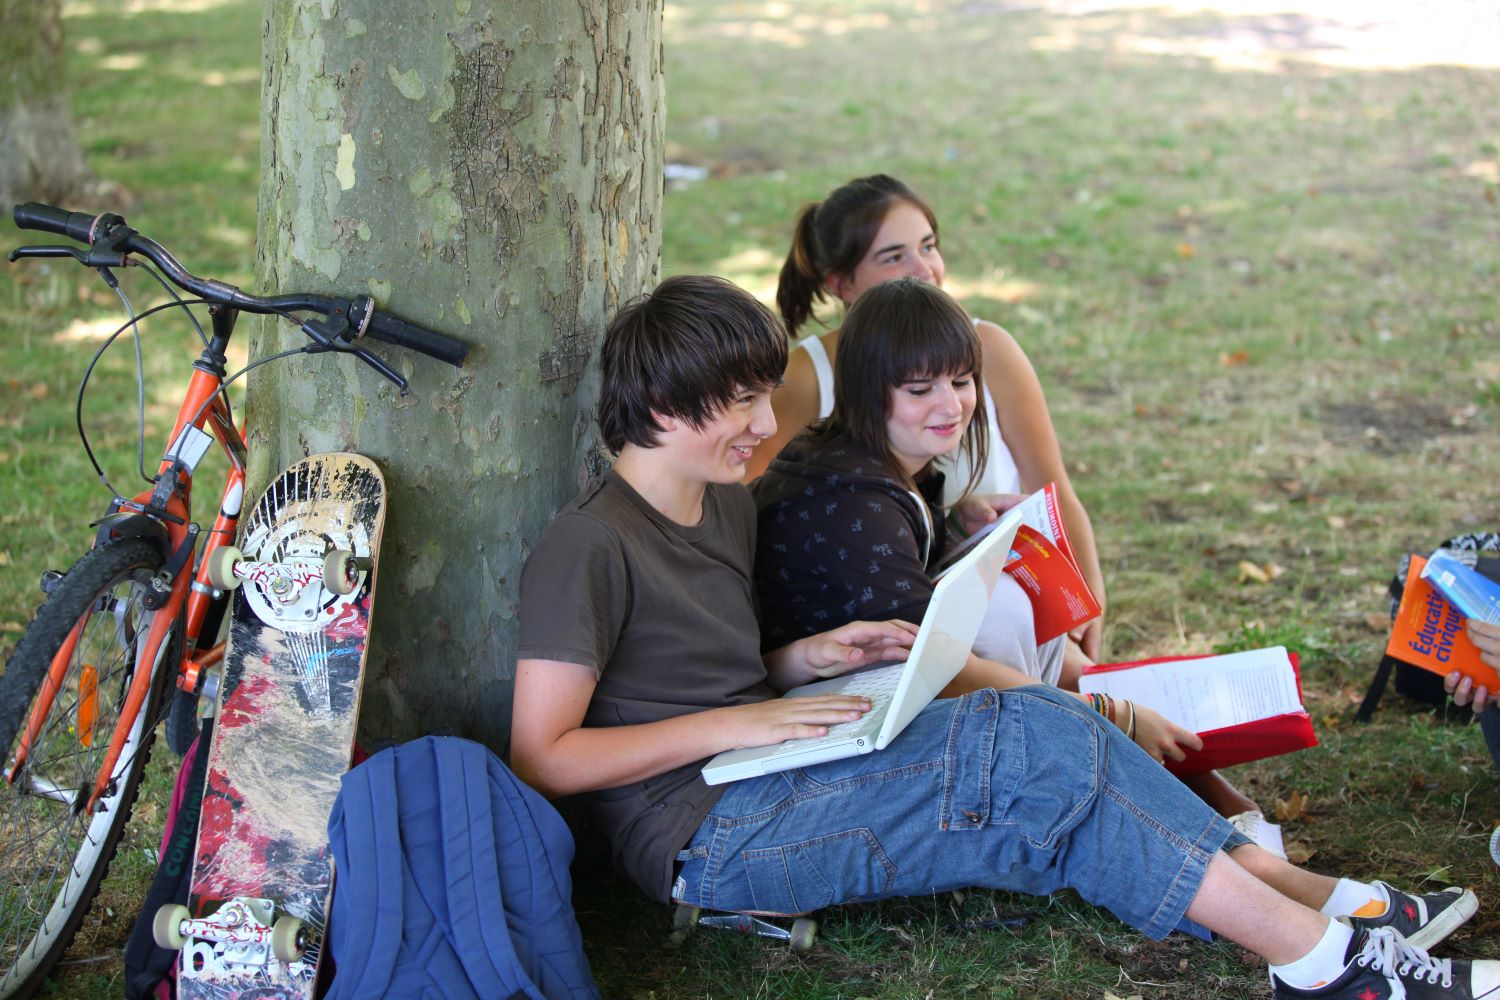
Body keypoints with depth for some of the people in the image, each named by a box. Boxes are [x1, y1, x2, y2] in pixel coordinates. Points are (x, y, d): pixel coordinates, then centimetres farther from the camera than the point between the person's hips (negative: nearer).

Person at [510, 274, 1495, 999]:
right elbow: (543, 758, -18)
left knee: (1041, 719, -10)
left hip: (768, 786, 9)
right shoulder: (589, 547, -15)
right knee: (1033, 751, -21)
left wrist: (800, 662, 2)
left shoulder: (727, 503, 14)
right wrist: (733, 723, -17)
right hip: (704, 836, -9)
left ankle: (1319, 900, -12)